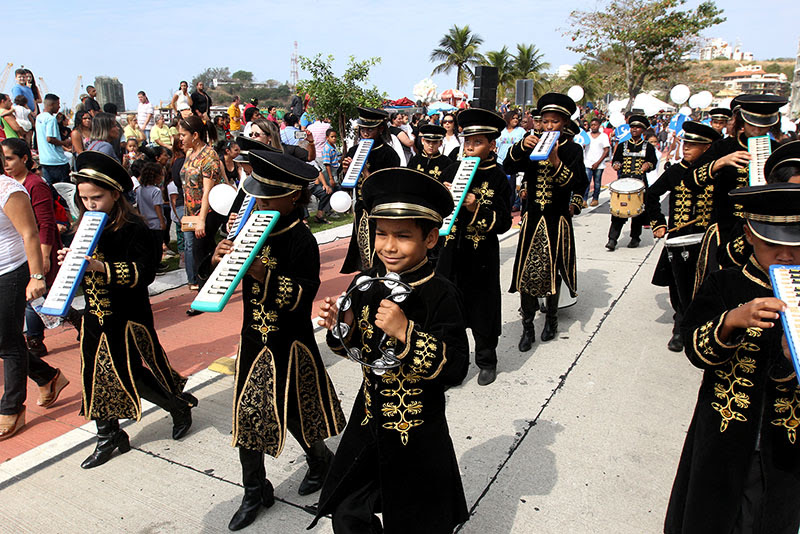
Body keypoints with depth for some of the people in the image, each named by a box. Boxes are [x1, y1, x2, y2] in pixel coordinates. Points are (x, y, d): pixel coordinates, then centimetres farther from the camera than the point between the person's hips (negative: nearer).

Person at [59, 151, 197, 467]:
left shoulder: (133, 229, -15)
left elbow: (144, 273, -25)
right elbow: (82, 271, 18)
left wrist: (100, 267, -33)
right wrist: (69, 261, -4)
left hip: (128, 319, -7)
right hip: (95, 318, 7)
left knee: (137, 376, 1)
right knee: (96, 378, 11)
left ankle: (181, 405, 28)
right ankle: (109, 438, 27)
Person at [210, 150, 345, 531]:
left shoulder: (301, 239, -17)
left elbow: (302, 294, -25)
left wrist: (261, 274, -35)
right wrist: (221, 259, -13)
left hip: (290, 345, -6)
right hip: (253, 341, 6)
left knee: (294, 413, 10)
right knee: (247, 414, 12)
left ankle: (321, 461, 42)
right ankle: (255, 492, 31)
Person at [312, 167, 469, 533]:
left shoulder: (440, 295, -22)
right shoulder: (366, 283, -7)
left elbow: (455, 370, -25)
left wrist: (405, 332, -34)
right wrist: (340, 327, -15)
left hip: (418, 435, -5)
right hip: (367, 421, 5)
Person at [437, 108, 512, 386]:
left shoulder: (498, 178, -5)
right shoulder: (453, 170, 4)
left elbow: (503, 223, -10)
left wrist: (477, 209, -23)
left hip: (481, 257, -3)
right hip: (451, 252, 3)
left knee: (482, 309, 8)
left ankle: (486, 361, 29)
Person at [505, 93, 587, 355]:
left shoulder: (572, 149, -1)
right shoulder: (533, 144, 5)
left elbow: (577, 185, -14)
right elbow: (508, 167, -7)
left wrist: (555, 161, -26)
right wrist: (521, 146, -23)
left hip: (557, 221, -1)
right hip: (532, 219, 2)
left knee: (552, 271, 10)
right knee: (527, 272, -1)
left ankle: (551, 317, 31)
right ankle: (527, 328, 7)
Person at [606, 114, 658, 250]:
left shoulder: (648, 147, 11)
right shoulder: (622, 146, 14)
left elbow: (654, 161, 8)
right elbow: (615, 160, 16)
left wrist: (648, 165, -14)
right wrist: (616, 165, -7)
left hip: (640, 184, 0)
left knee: (638, 212, 4)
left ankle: (635, 238, 18)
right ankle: (612, 239, -9)